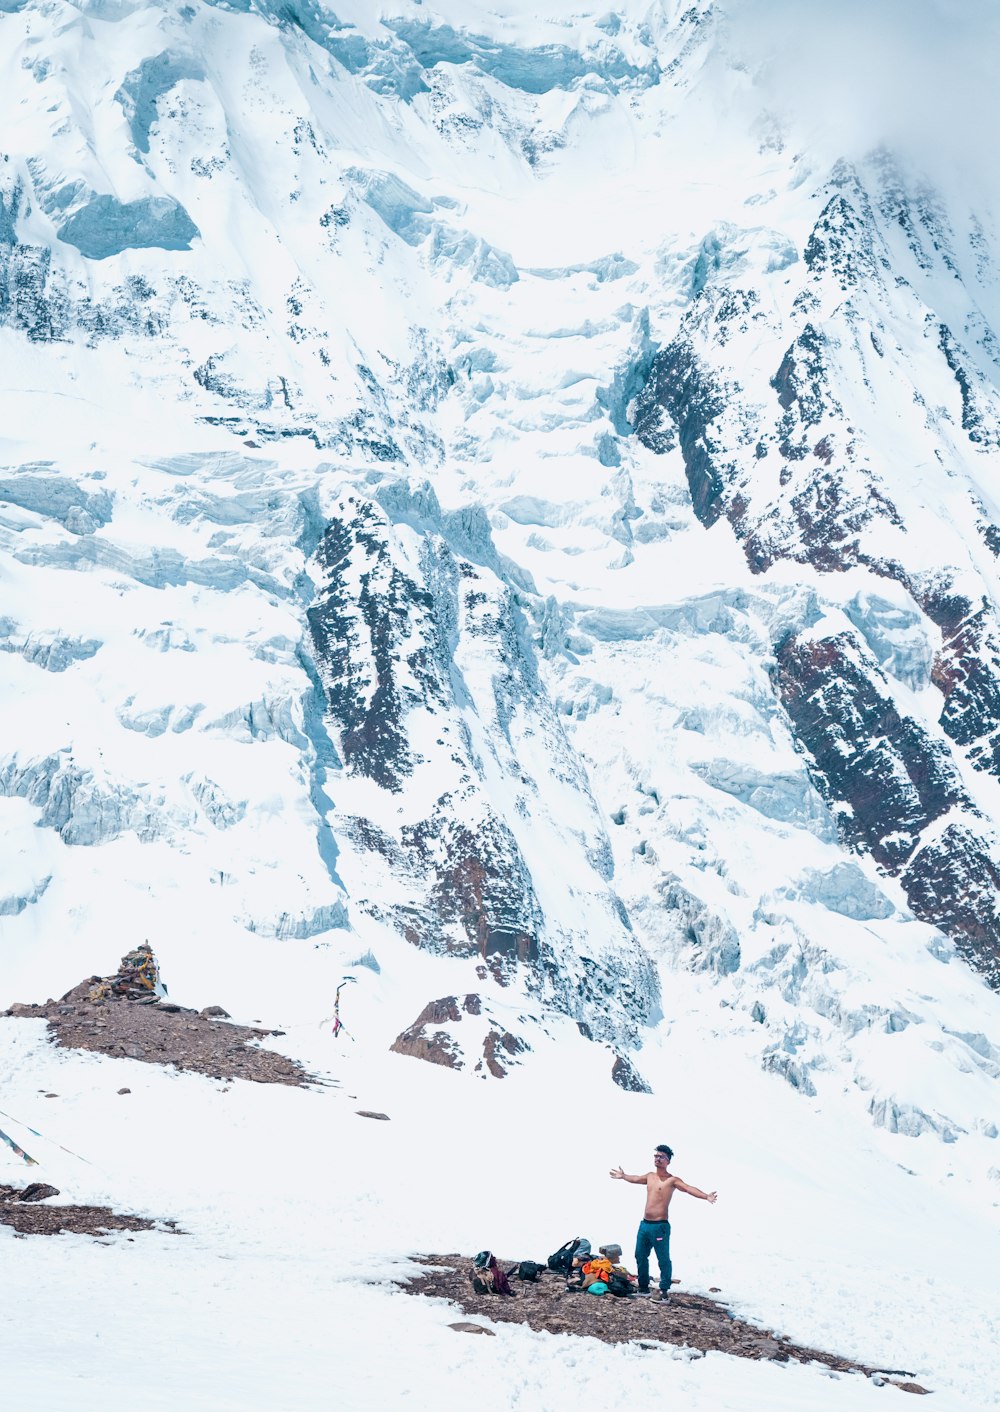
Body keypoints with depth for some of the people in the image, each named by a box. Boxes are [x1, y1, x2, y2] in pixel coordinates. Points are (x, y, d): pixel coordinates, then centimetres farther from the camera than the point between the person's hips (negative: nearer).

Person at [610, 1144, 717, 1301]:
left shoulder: (671, 1180, -9)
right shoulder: (650, 1176, 13)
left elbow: (689, 1188, -23)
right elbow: (636, 1179, 34)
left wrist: (705, 1196, -39)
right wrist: (623, 1176, 50)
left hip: (660, 1226, -7)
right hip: (644, 1224, 7)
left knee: (663, 1260, -6)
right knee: (640, 1256, 14)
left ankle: (664, 1292, 1)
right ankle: (643, 1288, 26)